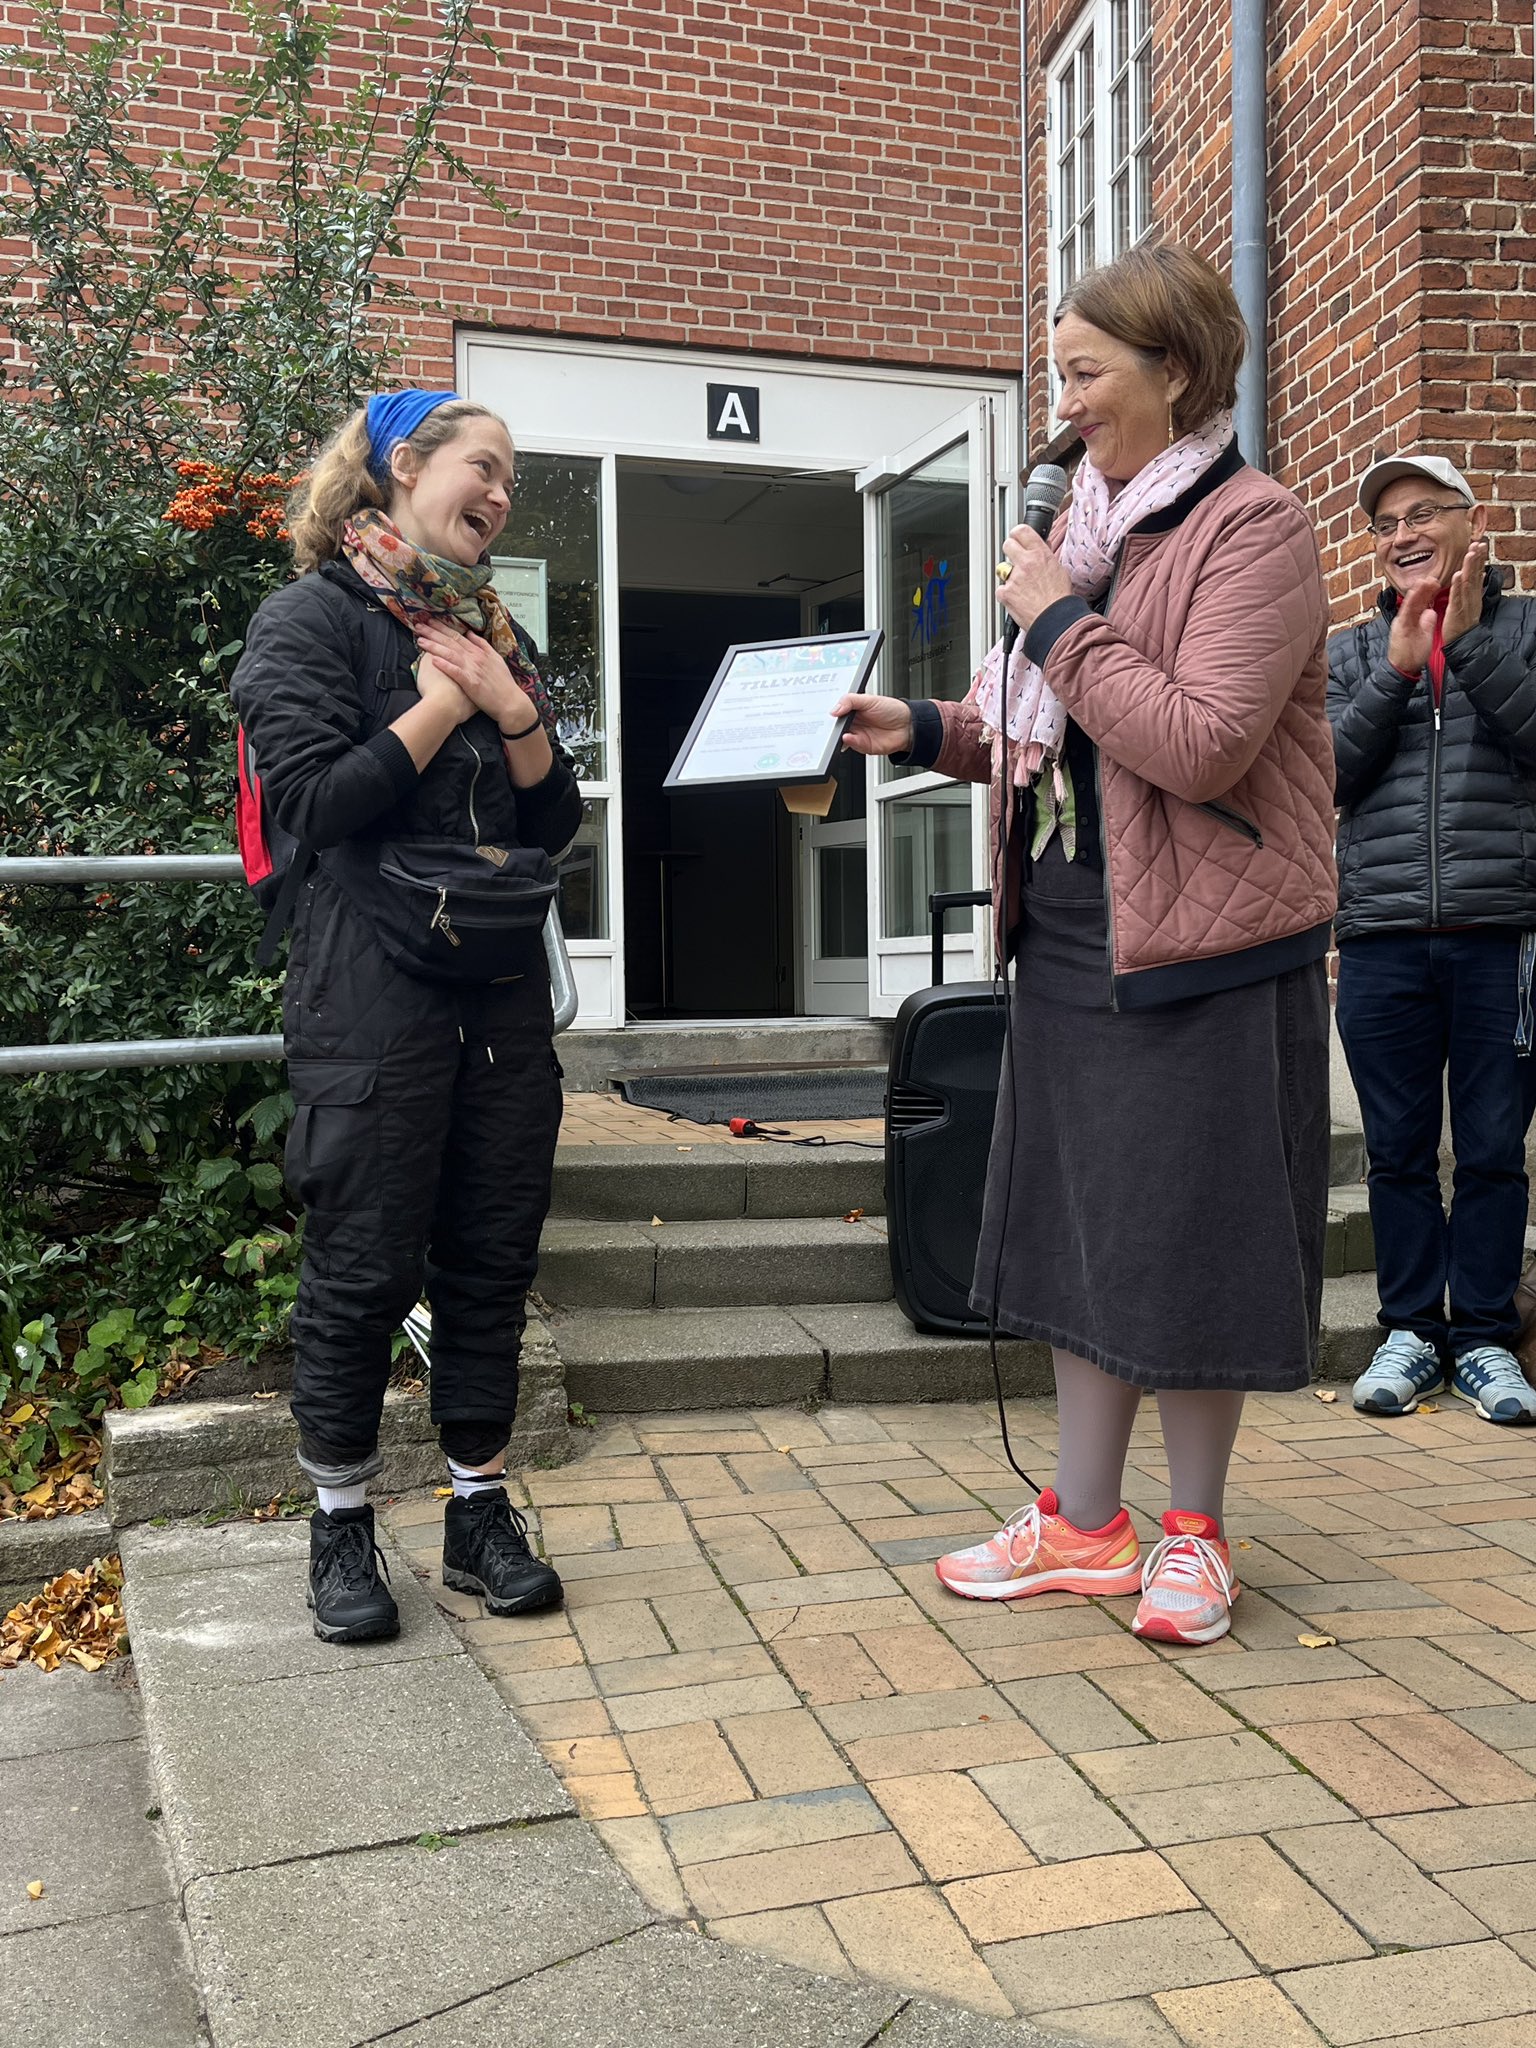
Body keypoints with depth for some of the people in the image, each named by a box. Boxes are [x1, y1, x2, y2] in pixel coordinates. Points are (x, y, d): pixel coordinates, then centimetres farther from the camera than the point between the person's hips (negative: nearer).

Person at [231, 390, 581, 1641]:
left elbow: (558, 822, 13)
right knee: (364, 1268, 0)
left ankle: (481, 1511, 21)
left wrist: (515, 711, -3)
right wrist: (443, 703, -8)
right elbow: (312, 800, -13)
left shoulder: (496, 631, 18)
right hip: (377, 986, -6)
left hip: (505, 985, 6)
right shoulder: (317, 617, 0)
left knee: (492, 1260, 8)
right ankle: (342, 1530, 16)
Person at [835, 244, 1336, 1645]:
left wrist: (1060, 622, -17)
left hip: (1204, 950, -8)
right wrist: (927, 731, 6)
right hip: (1072, 939, 8)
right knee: (1086, 1227, 12)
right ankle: (1085, 1525, 25)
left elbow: (1198, 746, -23)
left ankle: (1193, 1534, 21)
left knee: (1189, 1242, 2)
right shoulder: (1093, 526, 14)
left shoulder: (1252, 529, -11)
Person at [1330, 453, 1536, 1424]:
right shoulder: (1352, 651, 15)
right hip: (1383, 943, 2)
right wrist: (1396, 671, -5)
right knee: (1399, 1152, 7)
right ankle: (1411, 1329, 18)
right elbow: (1326, 774, 2)